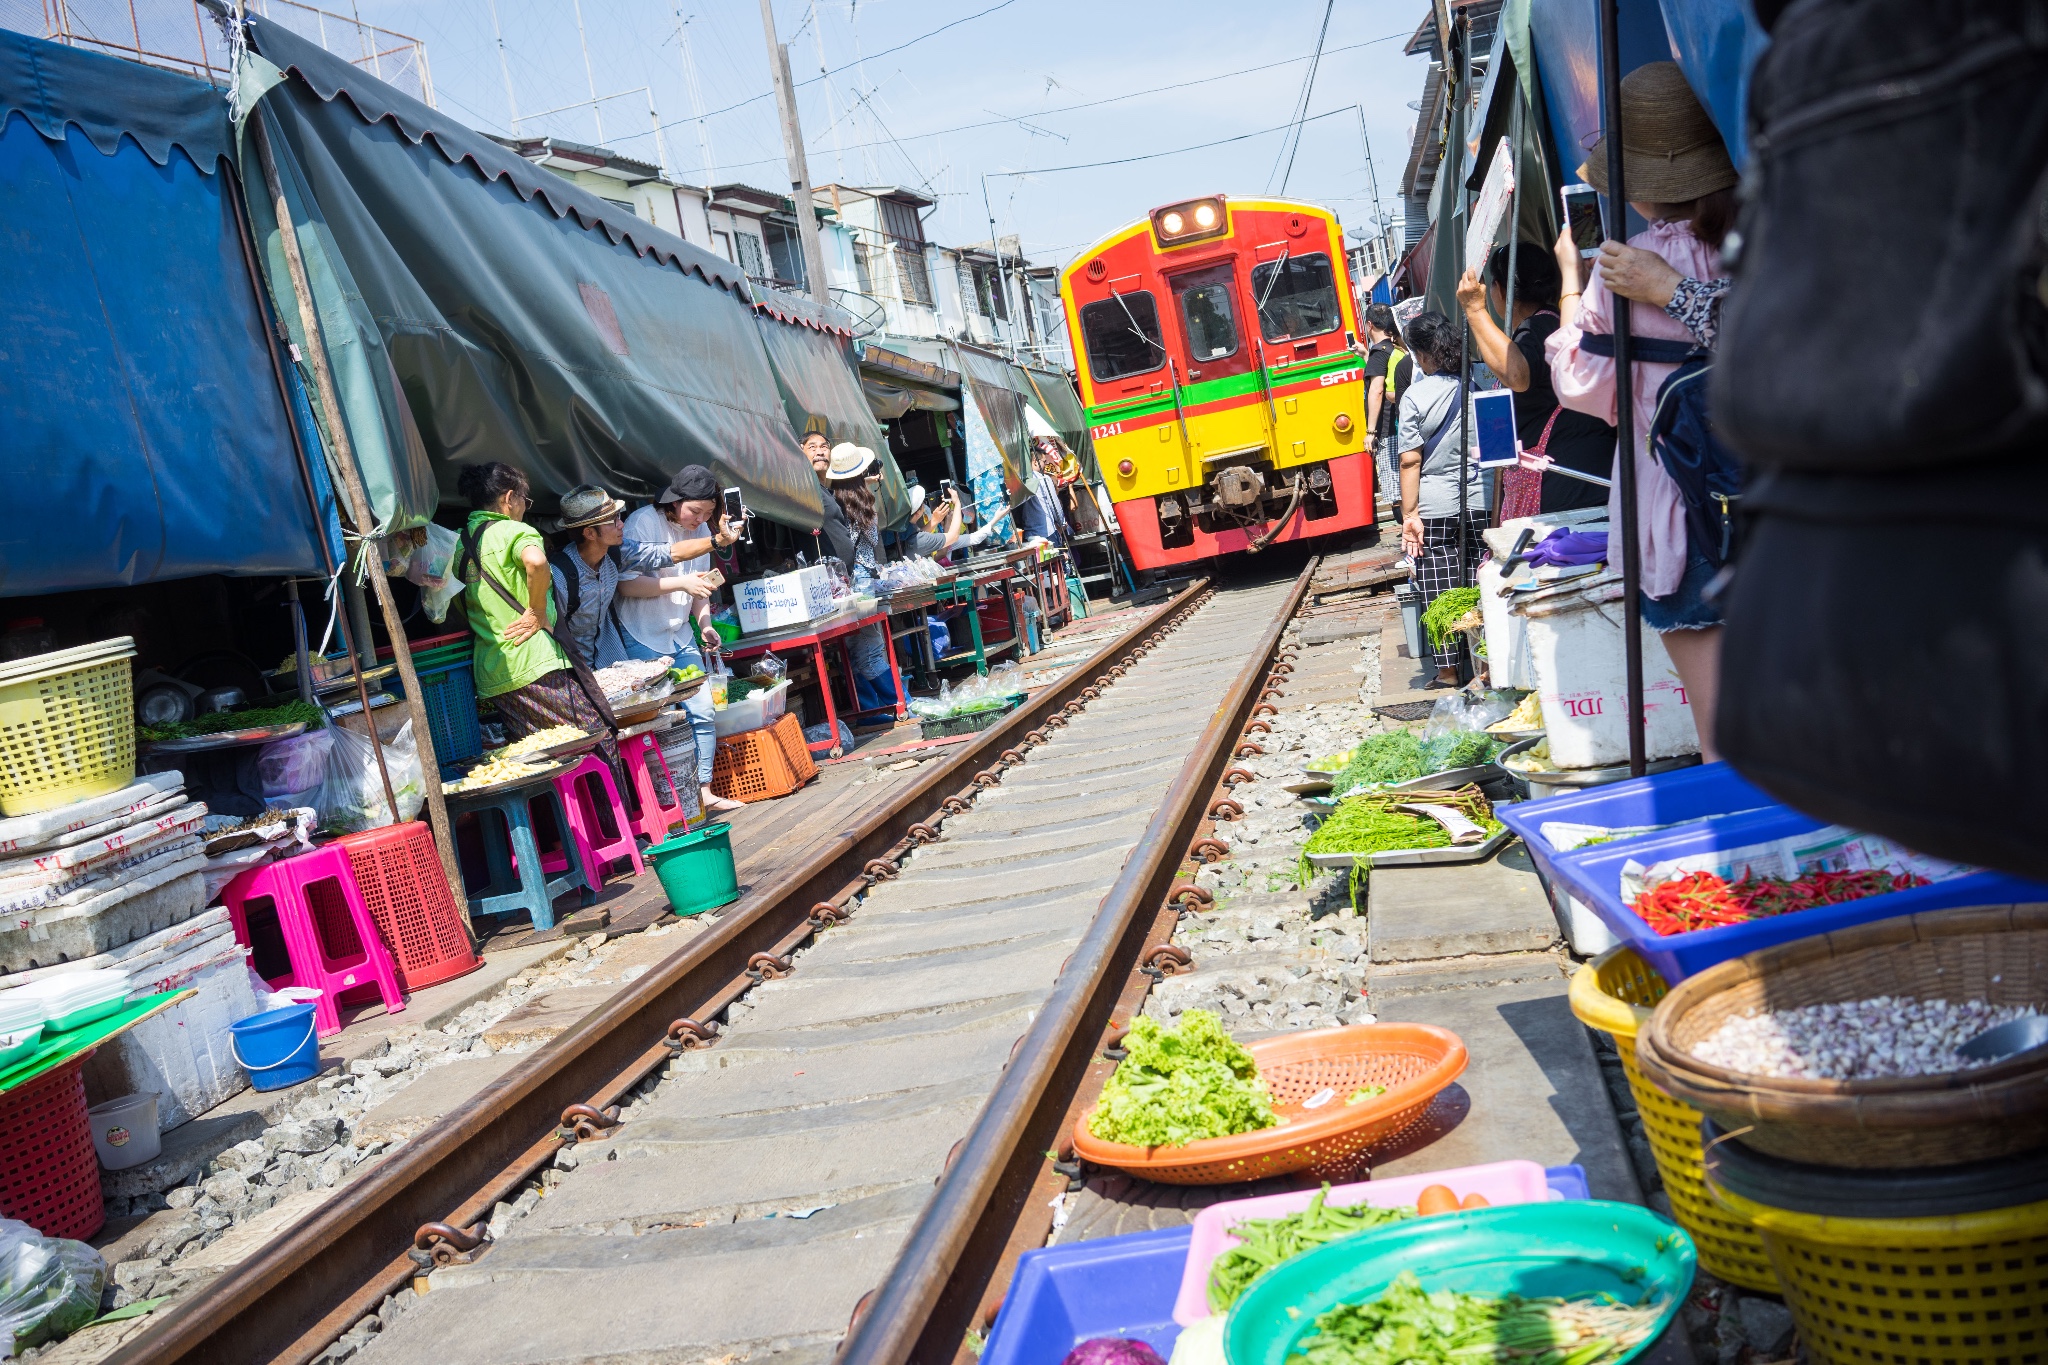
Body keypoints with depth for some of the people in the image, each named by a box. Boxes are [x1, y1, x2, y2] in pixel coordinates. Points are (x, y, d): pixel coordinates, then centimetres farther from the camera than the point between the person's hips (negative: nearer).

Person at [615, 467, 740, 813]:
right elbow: (627, 585, -19)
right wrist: (681, 583, -25)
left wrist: (705, 625, 0)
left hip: (682, 636, 7)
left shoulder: (701, 529, 7)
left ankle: (703, 790, 10)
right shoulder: (643, 524, -14)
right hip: (643, 640, -6)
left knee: (703, 712, 1)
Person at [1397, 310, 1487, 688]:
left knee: (1439, 592, 5)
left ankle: (1447, 672, 9)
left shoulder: (1415, 396, -7)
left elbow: (1411, 461, -9)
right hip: (1479, 501, 3)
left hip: (1434, 506, -3)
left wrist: (1409, 514, -5)